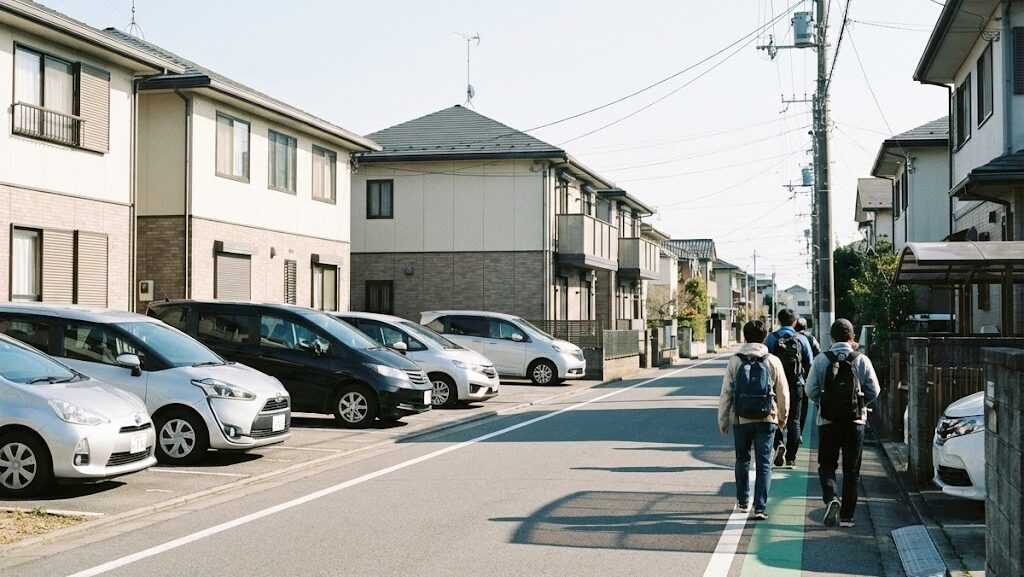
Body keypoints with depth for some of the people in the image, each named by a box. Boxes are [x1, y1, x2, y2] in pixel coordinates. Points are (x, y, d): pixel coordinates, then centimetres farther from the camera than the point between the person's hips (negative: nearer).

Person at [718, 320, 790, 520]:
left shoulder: (735, 361, -5)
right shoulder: (772, 361, -4)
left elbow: (726, 394, -2)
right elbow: (783, 393, 3)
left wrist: (723, 420, 8)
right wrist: (782, 416, 19)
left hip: (741, 419, 1)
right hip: (766, 420, -1)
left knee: (742, 460, 18)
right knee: (764, 464, 4)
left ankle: (743, 501, 28)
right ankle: (760, 507, -3)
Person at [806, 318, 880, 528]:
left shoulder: (821, 359, -5)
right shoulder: (862, 360, -3)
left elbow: (811, 390, -6)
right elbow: (874, 391, -3)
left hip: (828, 421, -1)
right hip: (855, 422, 1)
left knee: (827, 464, 13)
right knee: (851, 469, 10)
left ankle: (831, 497, -13)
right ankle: (846, 516, 11)